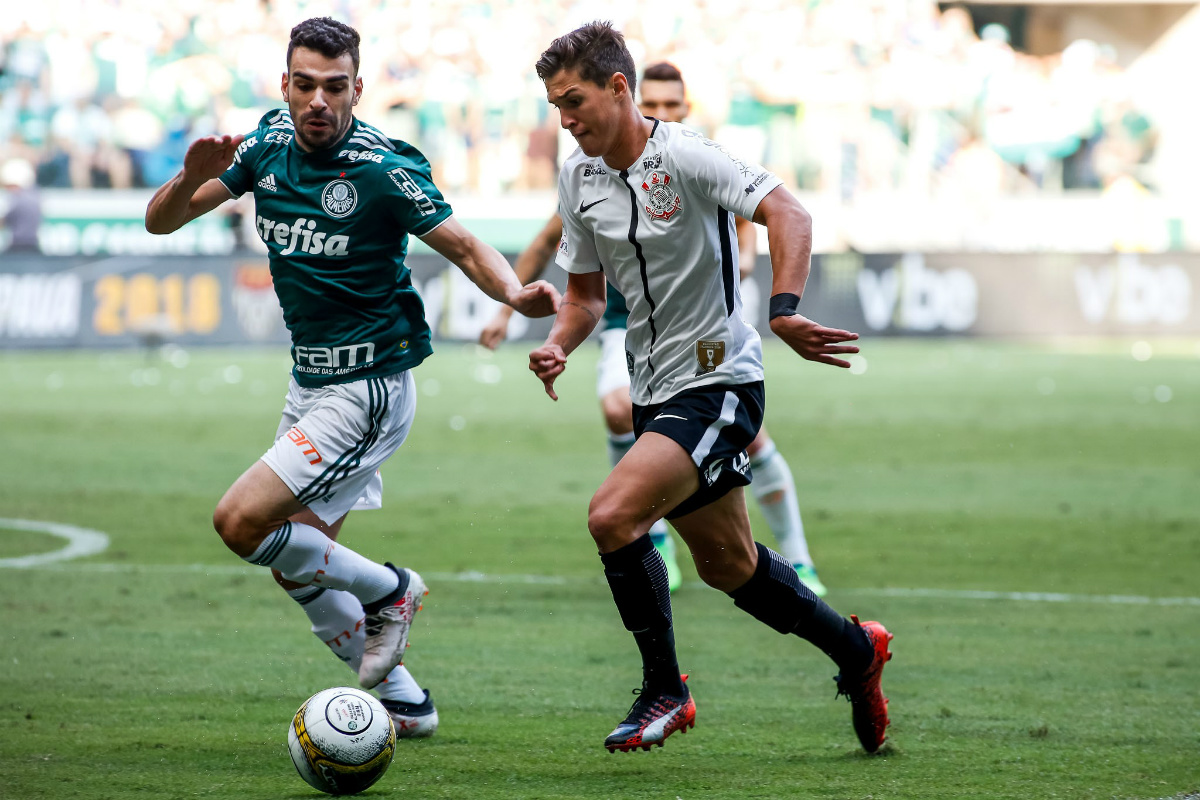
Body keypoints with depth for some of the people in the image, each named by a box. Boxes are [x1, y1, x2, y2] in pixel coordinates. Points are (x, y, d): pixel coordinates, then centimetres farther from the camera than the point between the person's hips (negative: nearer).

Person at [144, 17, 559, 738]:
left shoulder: (384, 167, -18)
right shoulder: (269, 145, 0)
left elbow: (465, 247, -10)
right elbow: (161, 221, 0)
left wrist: (516, 293, -31)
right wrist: (193, 177, -22)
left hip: (369, 389, -8)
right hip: (310, 383, 8)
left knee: (241, 522, -16)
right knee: (296, 559, 13)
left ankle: (388, 589, 3)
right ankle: (402, 700, 26)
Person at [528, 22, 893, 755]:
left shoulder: (685, 157, -17)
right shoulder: (578, 178, 5)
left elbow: (788, 215, -26)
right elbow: (587, 292, 16)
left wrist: (784, 310, -40)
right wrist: (559, 345, -5)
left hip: (718, 382, -8)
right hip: (656, 390, 8)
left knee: (612, 514, -23)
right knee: (727, 563, 16)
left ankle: (665, 691, -7)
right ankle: (856, 650, 37)